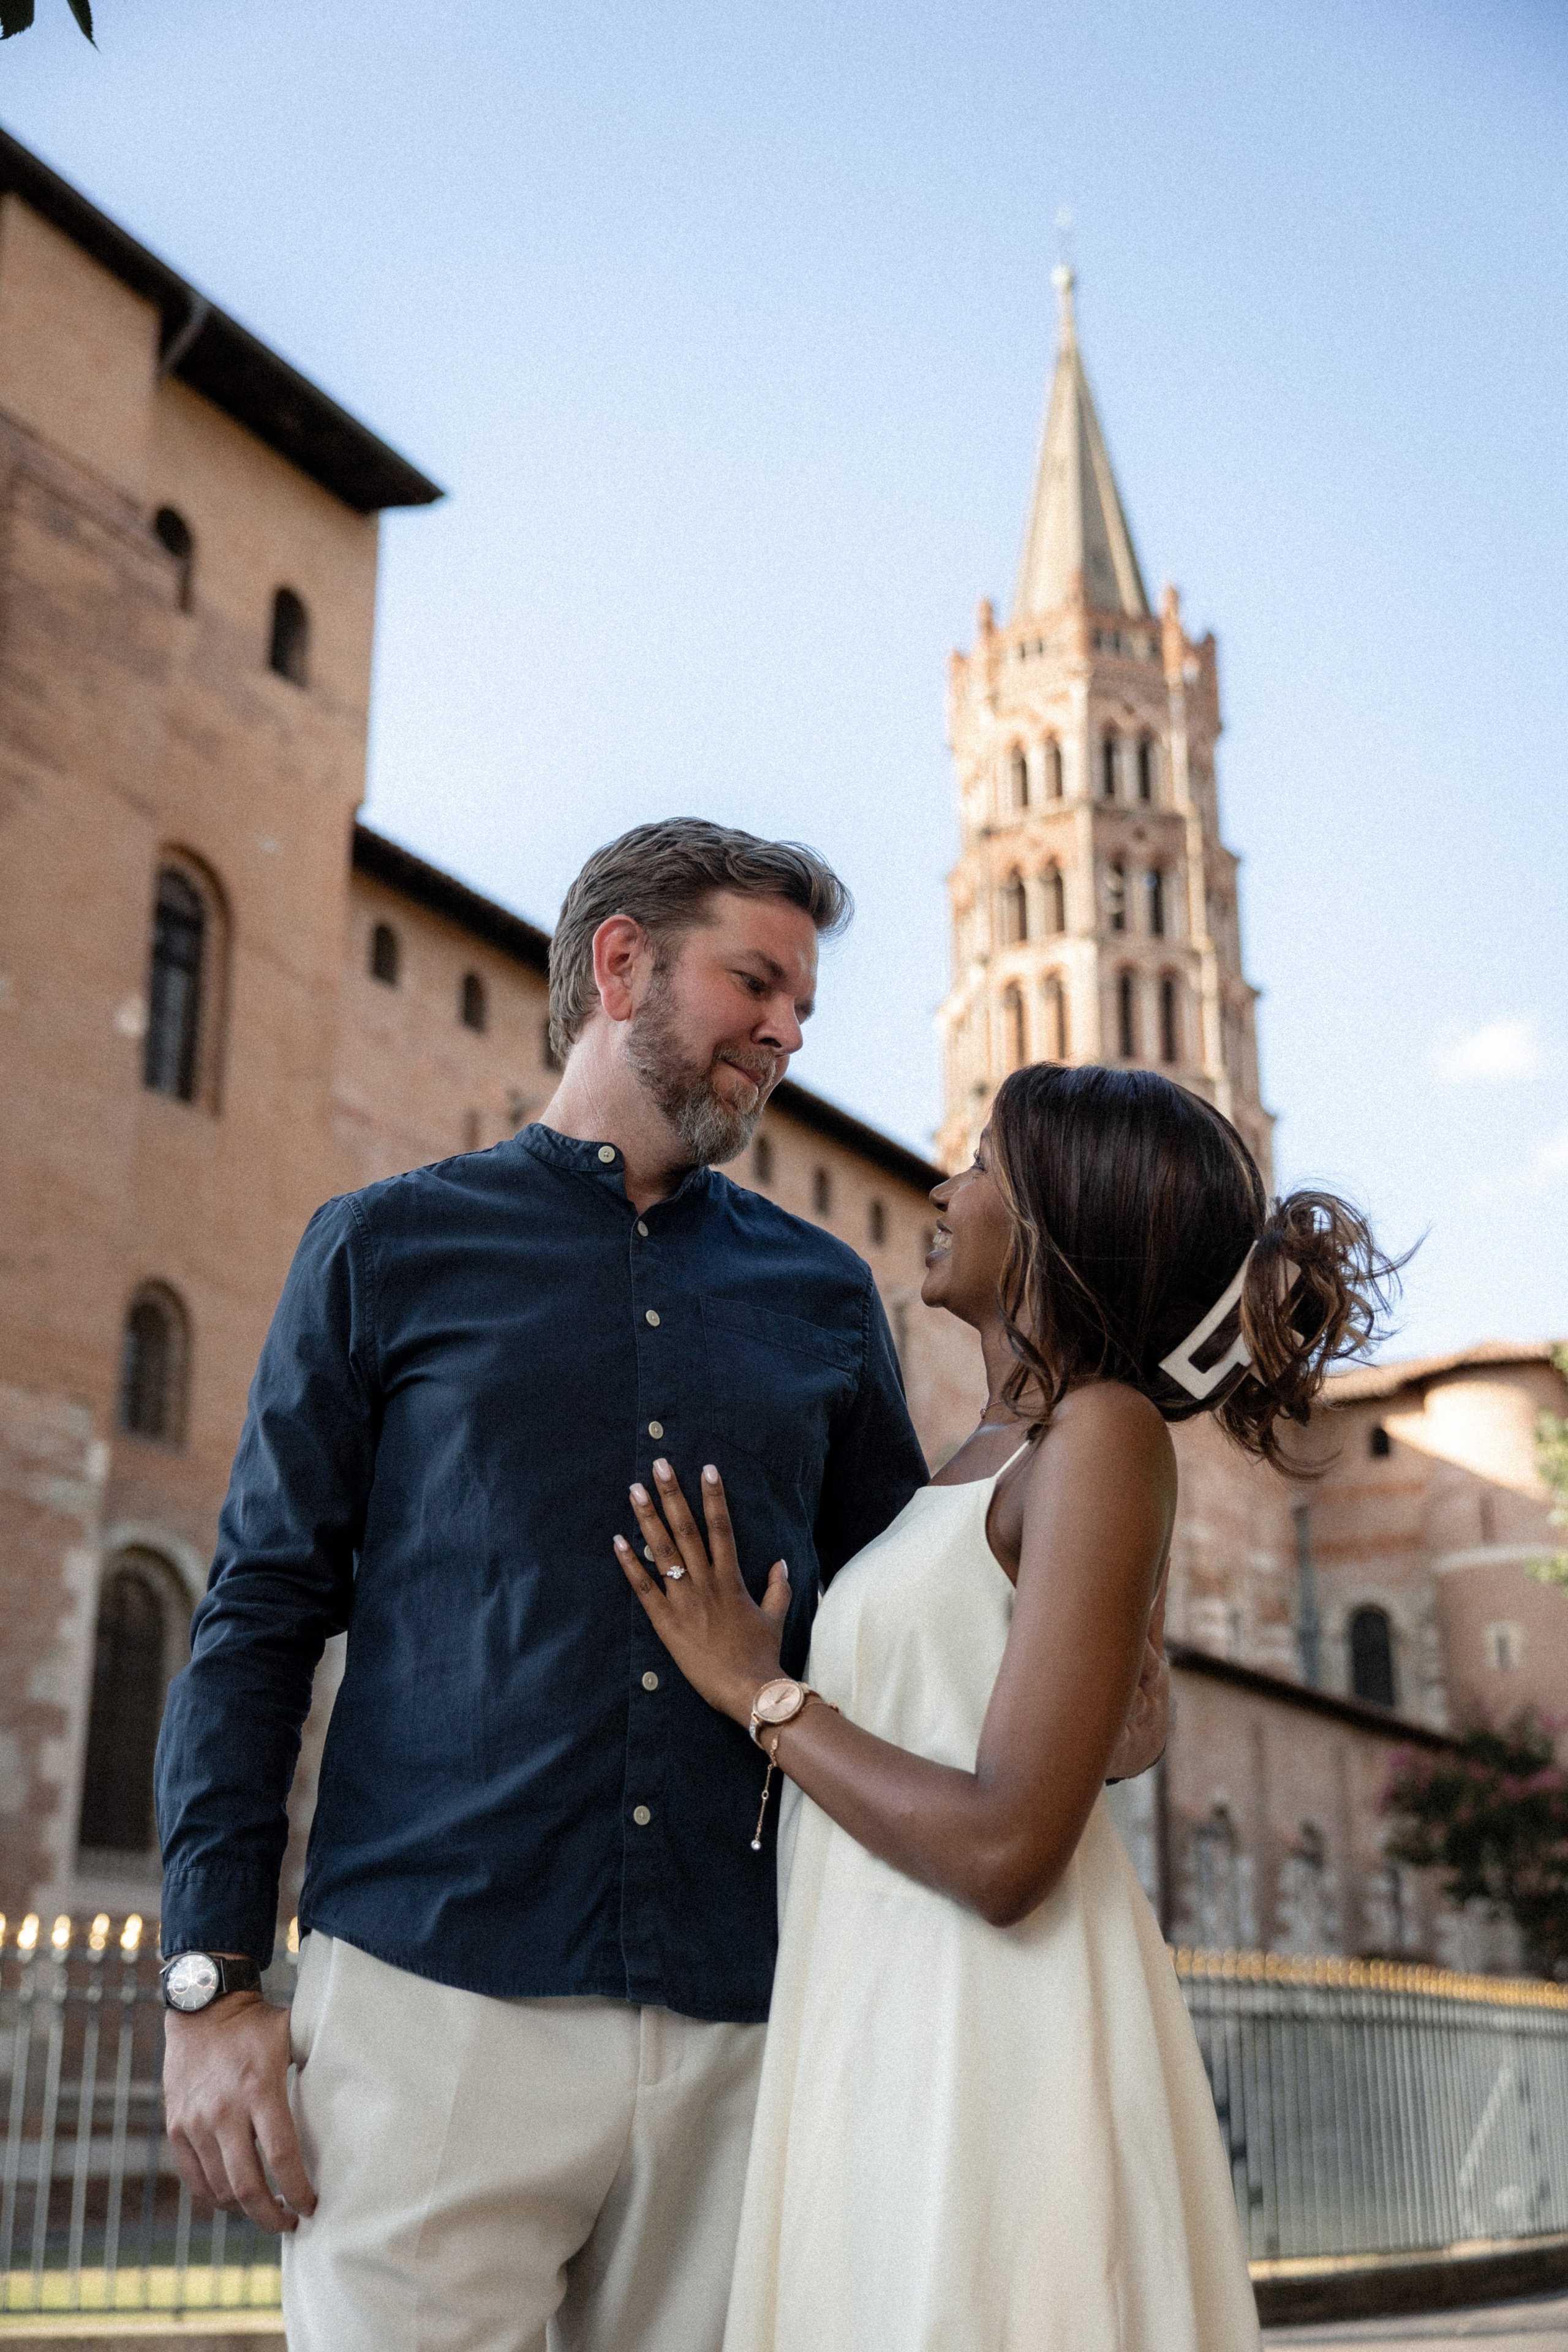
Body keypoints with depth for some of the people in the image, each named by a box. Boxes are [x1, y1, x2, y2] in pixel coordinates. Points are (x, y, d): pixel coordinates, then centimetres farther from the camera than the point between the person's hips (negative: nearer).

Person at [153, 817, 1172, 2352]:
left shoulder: (823, 1298, 16)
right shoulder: (390, 1247, 8)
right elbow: (261, 1620, 5)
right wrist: (213, 1982, -4)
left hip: (732, 2022, 3)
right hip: (439, 1996, -2)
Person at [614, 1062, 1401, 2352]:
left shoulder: (1105, 1434, -12)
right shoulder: (990, 1454, 15)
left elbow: (1005, 1849, -20)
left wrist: (762, 1694, -10)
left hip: (992, 2045, -8)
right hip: (891, 2042, 8)